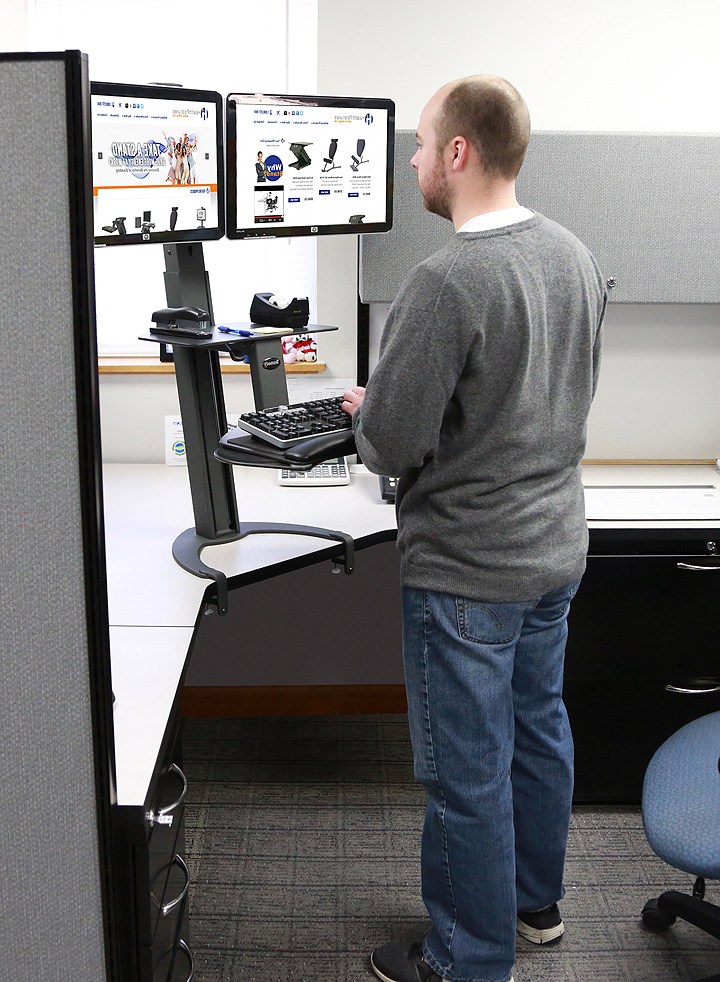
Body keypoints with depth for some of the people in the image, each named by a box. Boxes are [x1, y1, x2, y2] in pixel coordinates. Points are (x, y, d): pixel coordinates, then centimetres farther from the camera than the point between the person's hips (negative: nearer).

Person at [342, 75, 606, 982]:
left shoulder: (445, 282, -24)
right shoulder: (575, 257, 3)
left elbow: (391, 444, -23)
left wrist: (364, 411, 0)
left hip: (467, 570, -8)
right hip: (557, 548, 9)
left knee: (466, 772, 8)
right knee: (539, 729, 23)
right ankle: (536, 903, 44)